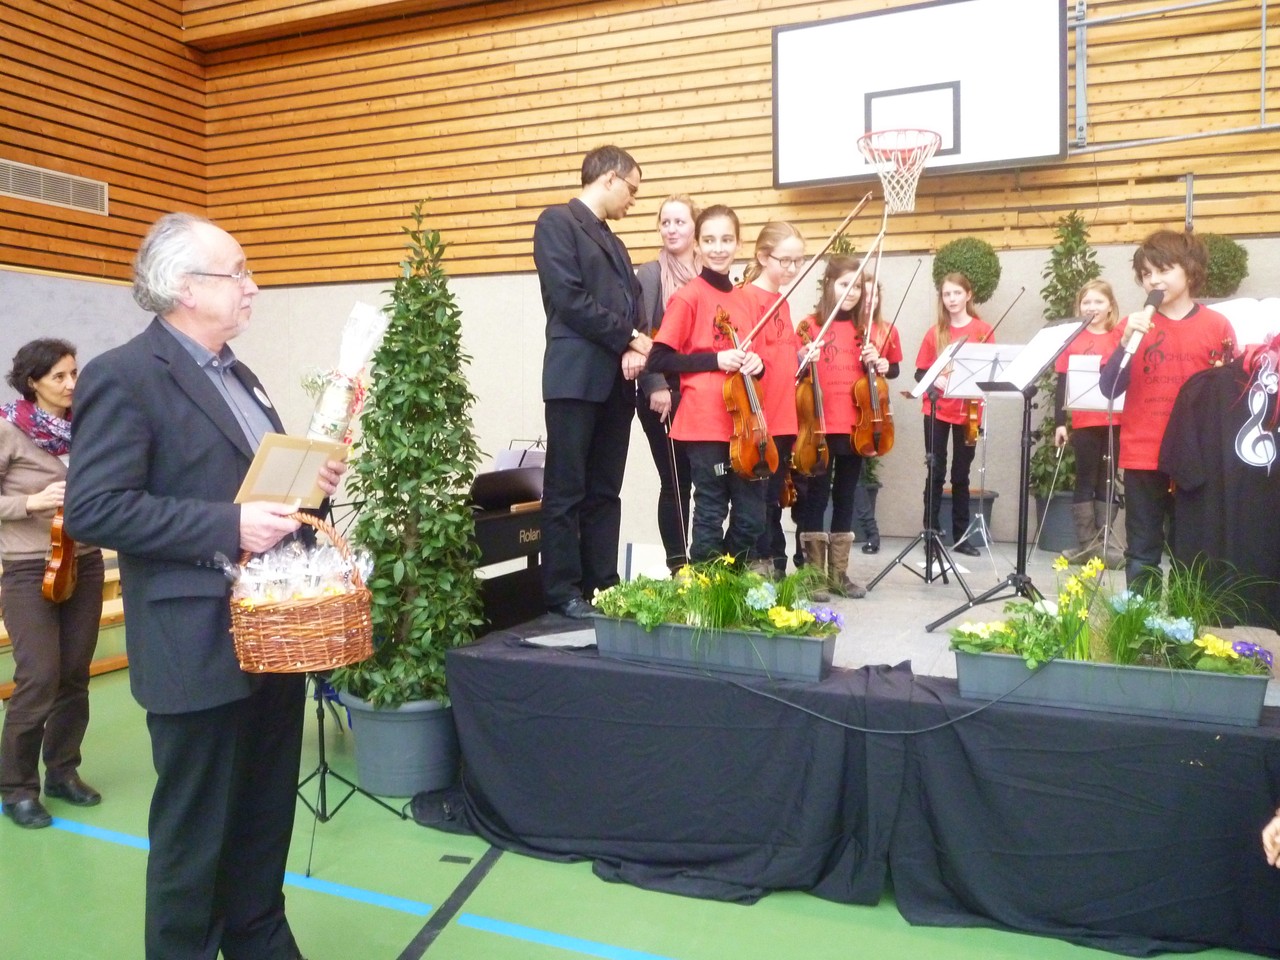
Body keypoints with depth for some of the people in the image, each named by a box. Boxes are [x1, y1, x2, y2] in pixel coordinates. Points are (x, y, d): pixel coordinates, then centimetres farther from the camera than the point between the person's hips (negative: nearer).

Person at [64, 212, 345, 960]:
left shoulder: (237, 374, 15)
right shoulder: (124, 376, -12)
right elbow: (94, 508, -19)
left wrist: (309, 483, 3)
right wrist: (229, 528, -24)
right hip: (200, 644, -8)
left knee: (266, 818, 20)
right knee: (193, 834, 8)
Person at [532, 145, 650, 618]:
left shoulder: (612, 242, 24)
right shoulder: (557, 221, -2)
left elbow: (632, 304, 17)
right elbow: (569, 299, -13)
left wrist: (635, 349, -4)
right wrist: (628, 339, -8)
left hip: (616, 380, 8)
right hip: (577, 377, -8)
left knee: (605, 492, 9)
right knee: (566, 492, -2)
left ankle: (603, 584, 15)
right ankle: (563, 592, 4)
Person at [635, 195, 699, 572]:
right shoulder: (650, 274, 1)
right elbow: (640, 336, -6)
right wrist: (655, 387, -15)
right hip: (663, 393, -4)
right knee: (675, 481, -1)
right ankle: (677, 564, 8)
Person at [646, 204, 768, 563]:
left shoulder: (745, 301, 12)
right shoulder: (689, 296, -7)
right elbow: (658, 360, -10)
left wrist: (756, 364, -1)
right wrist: (714, 360, -17)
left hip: (743, 424, 6)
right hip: (705, 424, -6)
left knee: (751, 519, 10)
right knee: (711, 516, -1)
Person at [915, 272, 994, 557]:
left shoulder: (982, 330, 1)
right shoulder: (934, 333, 3)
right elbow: (920, 373, 5)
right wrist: (936, 380, -15)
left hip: (968, 411, 0)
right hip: (937, 410, 0)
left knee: (961, 474, 7)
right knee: (936, 472, 2)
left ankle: (960, 535, 14)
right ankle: (930, 531, 7)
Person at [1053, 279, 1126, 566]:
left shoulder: (1121, 337, 5)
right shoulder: (1072, 340, 3)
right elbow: (1062, 385, 1)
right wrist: (1059, 423, -4)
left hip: (1114, 422, 1)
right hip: (1084, 423, -1)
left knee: (1106, 481, 7)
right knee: (1085, 481, 4)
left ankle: (1103, 541, 12)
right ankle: (1087, 543, 7)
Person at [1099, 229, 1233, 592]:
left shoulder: (1217, 325, 1)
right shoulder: (1136, 324, 3)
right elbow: (1109, 389, -4)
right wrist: (1128, 341, -15)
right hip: (1142, 457, 1)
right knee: (1142, 551, 5)